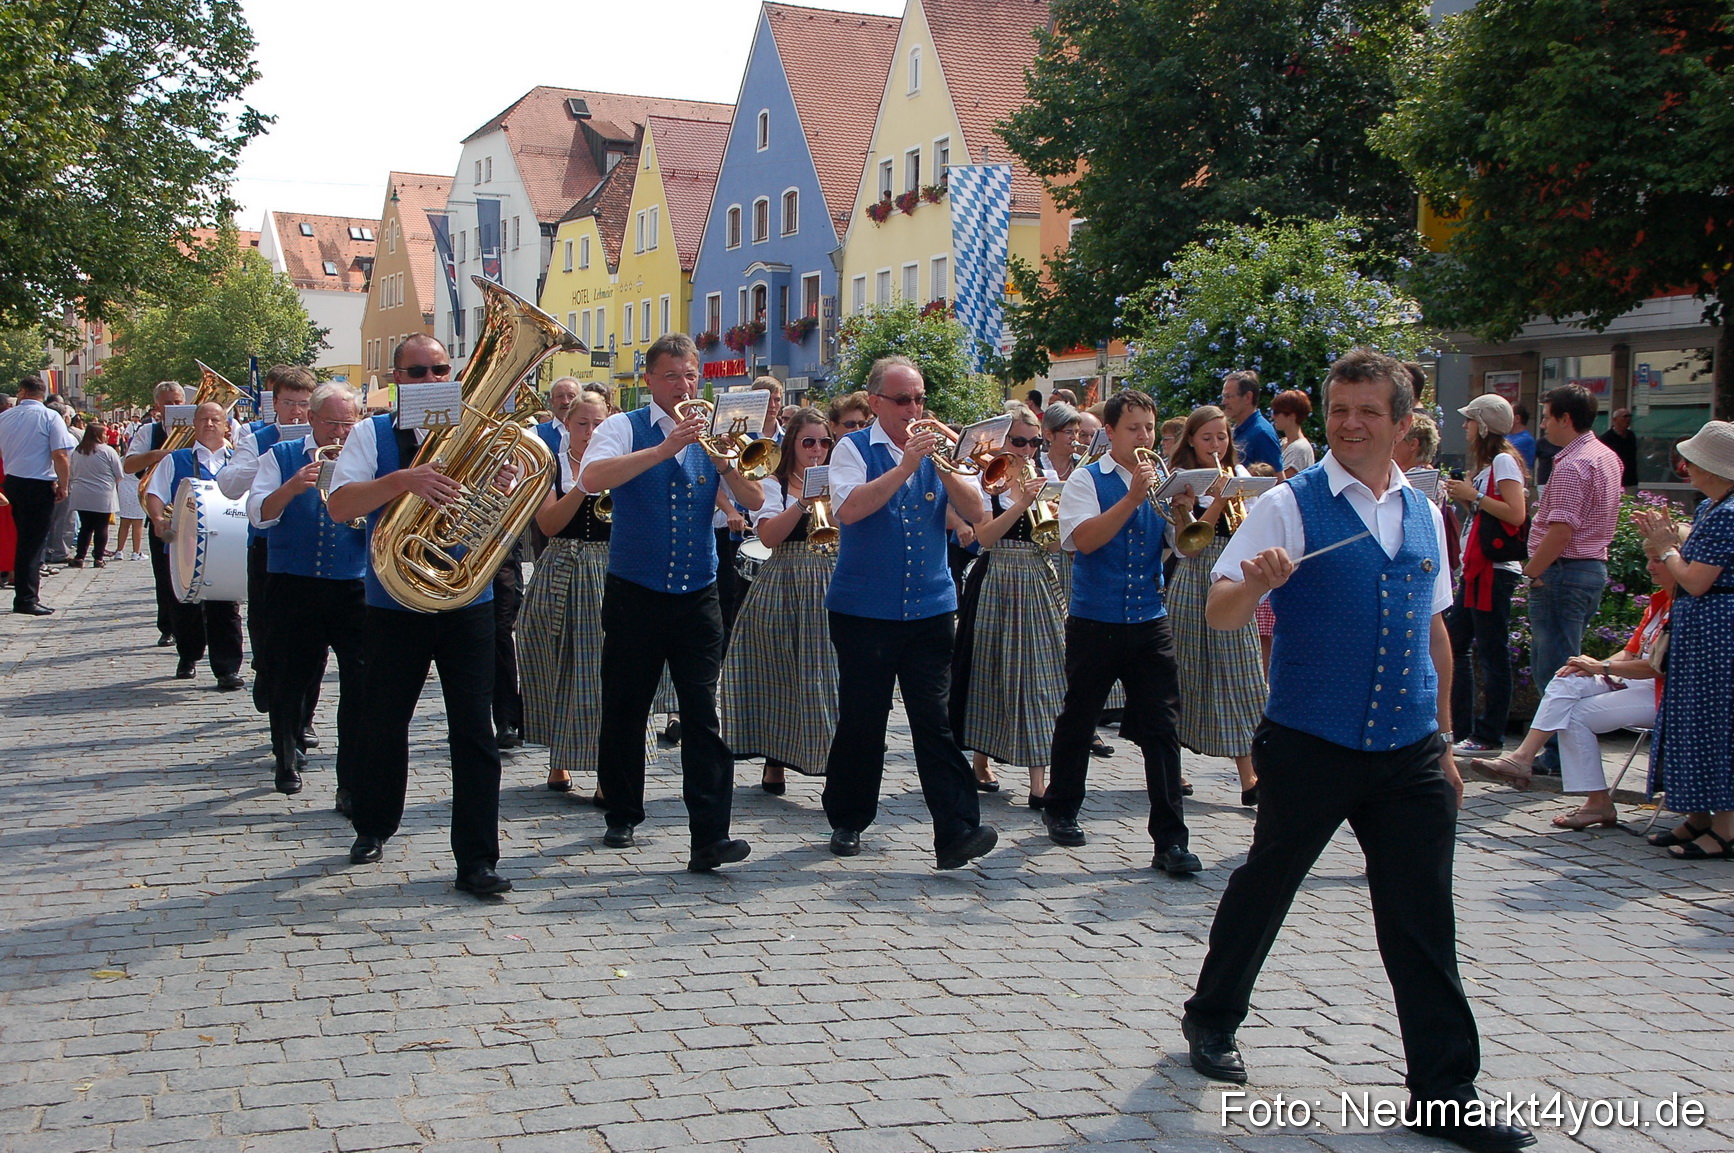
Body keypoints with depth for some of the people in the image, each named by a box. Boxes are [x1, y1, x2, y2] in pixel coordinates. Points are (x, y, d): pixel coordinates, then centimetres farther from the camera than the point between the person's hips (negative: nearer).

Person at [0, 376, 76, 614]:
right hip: (39, 485, -5)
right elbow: (60, 455, -16)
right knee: (34, 542, -2)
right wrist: (63, 486, -7)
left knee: (24, 539, 17)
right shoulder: (50, 417, -9)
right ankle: (26, 599, -2)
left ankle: (25, 593, 22)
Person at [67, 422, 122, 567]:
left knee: (85, 527, 11)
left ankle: (79, 558, 7)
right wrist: (111, 483, 16)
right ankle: (98, 559, 6)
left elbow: (73, 473, 16)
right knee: (101, 527, 4)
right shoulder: (108, 451, -8)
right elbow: (119, 475, -4)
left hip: (81, 497, 4)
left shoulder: (77, 451, 6)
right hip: (103, 498, -4)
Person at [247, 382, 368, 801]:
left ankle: (353, 786, -6)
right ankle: (287, 759, 34)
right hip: (294, 588, 0)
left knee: (361, 682, -9)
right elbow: (258, 514, -7)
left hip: (353, 589, 0)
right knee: (292, 677, 10)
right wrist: (291, 488, -23)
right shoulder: (281, 457, 6)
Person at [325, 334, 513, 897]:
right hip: (394, 609, 0)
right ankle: (373, 828, 37)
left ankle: (477, 859, 4)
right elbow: (339, 506, -14)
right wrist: (401, 480, -29)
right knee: (383, 723, 14)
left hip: (468, 603, 0)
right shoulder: (373, 434, 0)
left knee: (474, 730, -2)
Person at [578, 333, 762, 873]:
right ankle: (621, 817, 27)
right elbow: (591, 478, -21)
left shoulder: (708, 436, 9)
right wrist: (663, 449, -28)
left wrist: (724, 462, -17)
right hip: (635, 594, -2)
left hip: (697, 597, 2)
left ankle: (710, 837, -8)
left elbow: (754, 502, 1)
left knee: (704, 716, -6)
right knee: (625, 711, 9)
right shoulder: (624, 428, -1)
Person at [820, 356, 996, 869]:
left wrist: (944, 466, -15)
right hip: (864, 609, -2)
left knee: (935, 720, -4)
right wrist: (906, 465, -22)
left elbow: (975, 513, 0)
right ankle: (848, 821, 23)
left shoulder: (936, 447, 10)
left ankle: (957, 832, -7)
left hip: (930, 609, 2)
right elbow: (849, 508, -18)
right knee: (861, 720, 6)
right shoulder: (854, 449, 0)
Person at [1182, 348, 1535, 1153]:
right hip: (1309, 749, -3)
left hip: (1409, 755, 4)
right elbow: (1220, 614, -13)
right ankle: (1212, 1019, 36)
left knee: (1423, 921, 4)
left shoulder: (1424, 514, 9)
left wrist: (1443, 741, 18)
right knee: (1265, 886, 13)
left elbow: (1433, 629, 17)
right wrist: (1257, 582, -35)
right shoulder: (1289, 505, -7)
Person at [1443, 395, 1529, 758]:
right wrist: (1465, 498, 7)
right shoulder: (1487, 462, 18)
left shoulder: (1504, 460, -11)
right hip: (1477, 567, 10)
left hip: (1496, 569, -10)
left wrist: (1474, 496, -15)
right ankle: (1459, 727, 19)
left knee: (1491, 653, -6)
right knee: (1454, 642, 12)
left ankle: (1489, 738, -1)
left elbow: (1516, 514, -20)